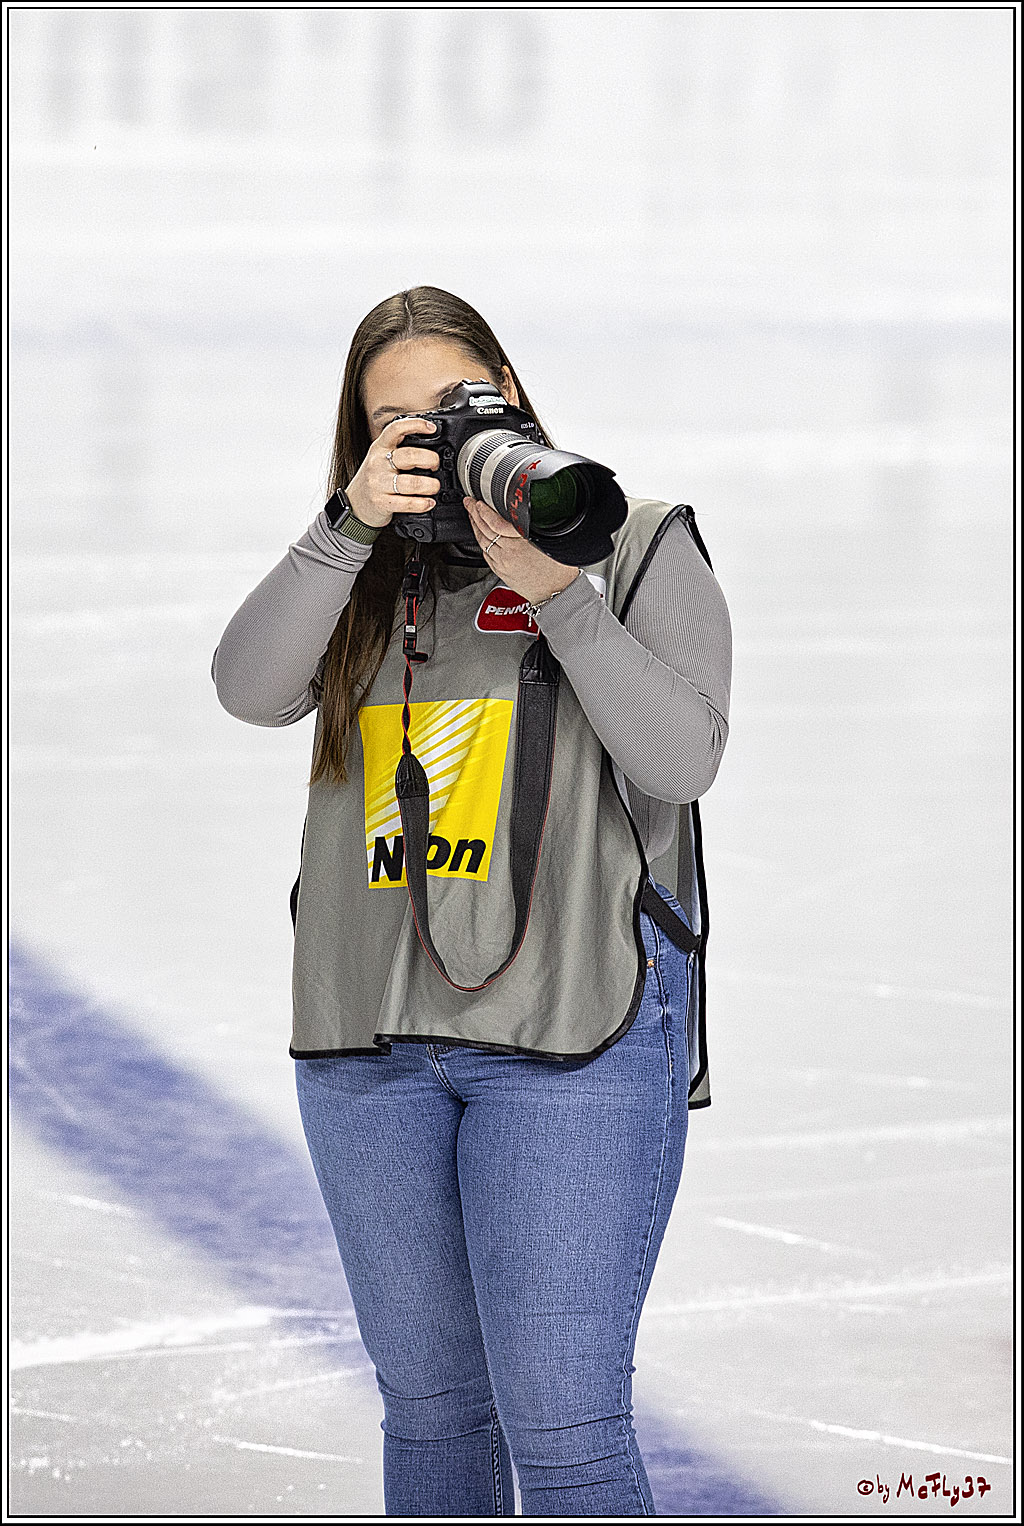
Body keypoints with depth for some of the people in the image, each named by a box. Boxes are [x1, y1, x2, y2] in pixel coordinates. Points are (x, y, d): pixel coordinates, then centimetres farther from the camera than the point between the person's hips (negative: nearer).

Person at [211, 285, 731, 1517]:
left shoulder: (637, 546, 2)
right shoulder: (363, 570, 12)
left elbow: (681, 757, -10)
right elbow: (250, 687, -6)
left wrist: (557, 595, -19)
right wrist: (351, 526, -16)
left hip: (573, 1033, -4)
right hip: (370, 1038, 4)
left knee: (561, 1425, -10)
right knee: (428, 1403, 13)